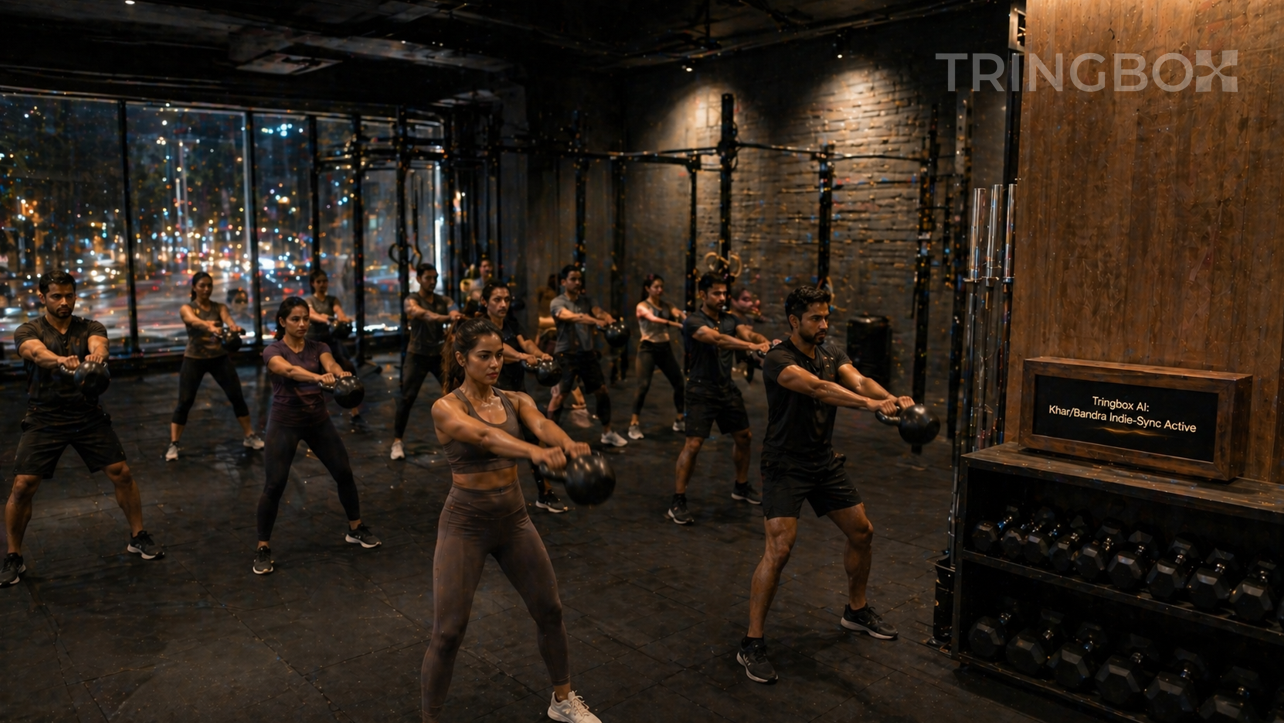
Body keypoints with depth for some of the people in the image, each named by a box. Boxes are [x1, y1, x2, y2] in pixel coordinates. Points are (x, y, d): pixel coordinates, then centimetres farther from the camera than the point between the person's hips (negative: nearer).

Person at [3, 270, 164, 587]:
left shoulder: (90, 328, 1)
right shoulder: (28, 332, -4)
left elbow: (98, 343, -24)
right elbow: (37, 352, -28)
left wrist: (96, 355, -50)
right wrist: (61, 360, -53)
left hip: (88, 415, 1)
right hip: (44, 418, -1)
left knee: (121, 472, -3)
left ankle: (138, 537, 16)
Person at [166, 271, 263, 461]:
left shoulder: (219, 307, 3)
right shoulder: (186, 309, -7)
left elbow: (228, 320, -20)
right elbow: (195, 321, -30)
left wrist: (235, 327, -45)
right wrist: (210, 326, -54)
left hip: (219, 357, 3)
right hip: (194, 359, -2)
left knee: (237, 396, 1)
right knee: (184, 402, -5)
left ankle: (250, 436, 15)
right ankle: (173, 445, 6)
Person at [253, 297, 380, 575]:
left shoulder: (318, 347, 1)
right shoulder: (273, 351, -10)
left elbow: (330, 363, -22)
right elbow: (290, 370, -33)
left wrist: (340, 373, -47)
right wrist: (319, 377, -53)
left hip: (318, 419, 4)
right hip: (285, 422, -4)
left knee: (344, 473, 6)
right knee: (274, 485, -8)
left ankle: (355, 529, 26)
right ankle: (263, 548, 8)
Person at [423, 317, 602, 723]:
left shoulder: (515, 401, 1)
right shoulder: (446, 408, -13)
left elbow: (542, 424, -22)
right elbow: (483, 436, -35)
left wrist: (569, 444, -46)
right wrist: (535, 453, -54)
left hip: (514, 518, 5)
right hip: (465, 523, -5)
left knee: (549, 610, 13)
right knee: (448, 633, -4)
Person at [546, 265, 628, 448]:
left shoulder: (586, 300, 10)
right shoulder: (557, 303, -7)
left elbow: (599, 312, -9)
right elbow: (574, 317, -26)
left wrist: (611, 321, -32)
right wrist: (599, 322, -40)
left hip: (587, 352, 6)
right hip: (566, 354, -5)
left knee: (602, 391, 10)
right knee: (559, 394, -8)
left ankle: (607, 433, 23)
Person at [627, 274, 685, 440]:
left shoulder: (667, 306, 10)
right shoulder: (642, 306, -6)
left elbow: (680, 314, -11)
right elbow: (654, 319, -25)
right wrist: (677, 324, -39)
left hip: (665, 348, 5)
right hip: (648, 349, -5)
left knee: (679, 383, 5)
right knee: (643, 386, -15)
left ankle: (680, 420, 21)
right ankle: (634, 424, -5)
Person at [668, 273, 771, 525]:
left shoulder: (729, 320, 7)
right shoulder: (693, 322, -14)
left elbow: (746, 332, -12)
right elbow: (717, 339, -32)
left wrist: (766, 342, -35)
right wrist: (752, 346, -44)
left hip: (728, 389, 7)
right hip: (702, 392, -7)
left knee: (744, 437, 15)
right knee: (693, 444, -12)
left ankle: (741, 487, 36)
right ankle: (677, 502, -3)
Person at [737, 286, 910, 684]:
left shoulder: (831, 354, 4)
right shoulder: (778, 359, -19)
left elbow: (857, 380, -15)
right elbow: (817, 387, -36)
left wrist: (892, 398, -36)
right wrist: (871, 404, -49)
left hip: (825, 462, 8)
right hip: (786, 466, -8)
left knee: (862, 532, 14)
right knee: (779, 548, -19)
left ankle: (856, 610, 38)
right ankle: (752, 644, -8)